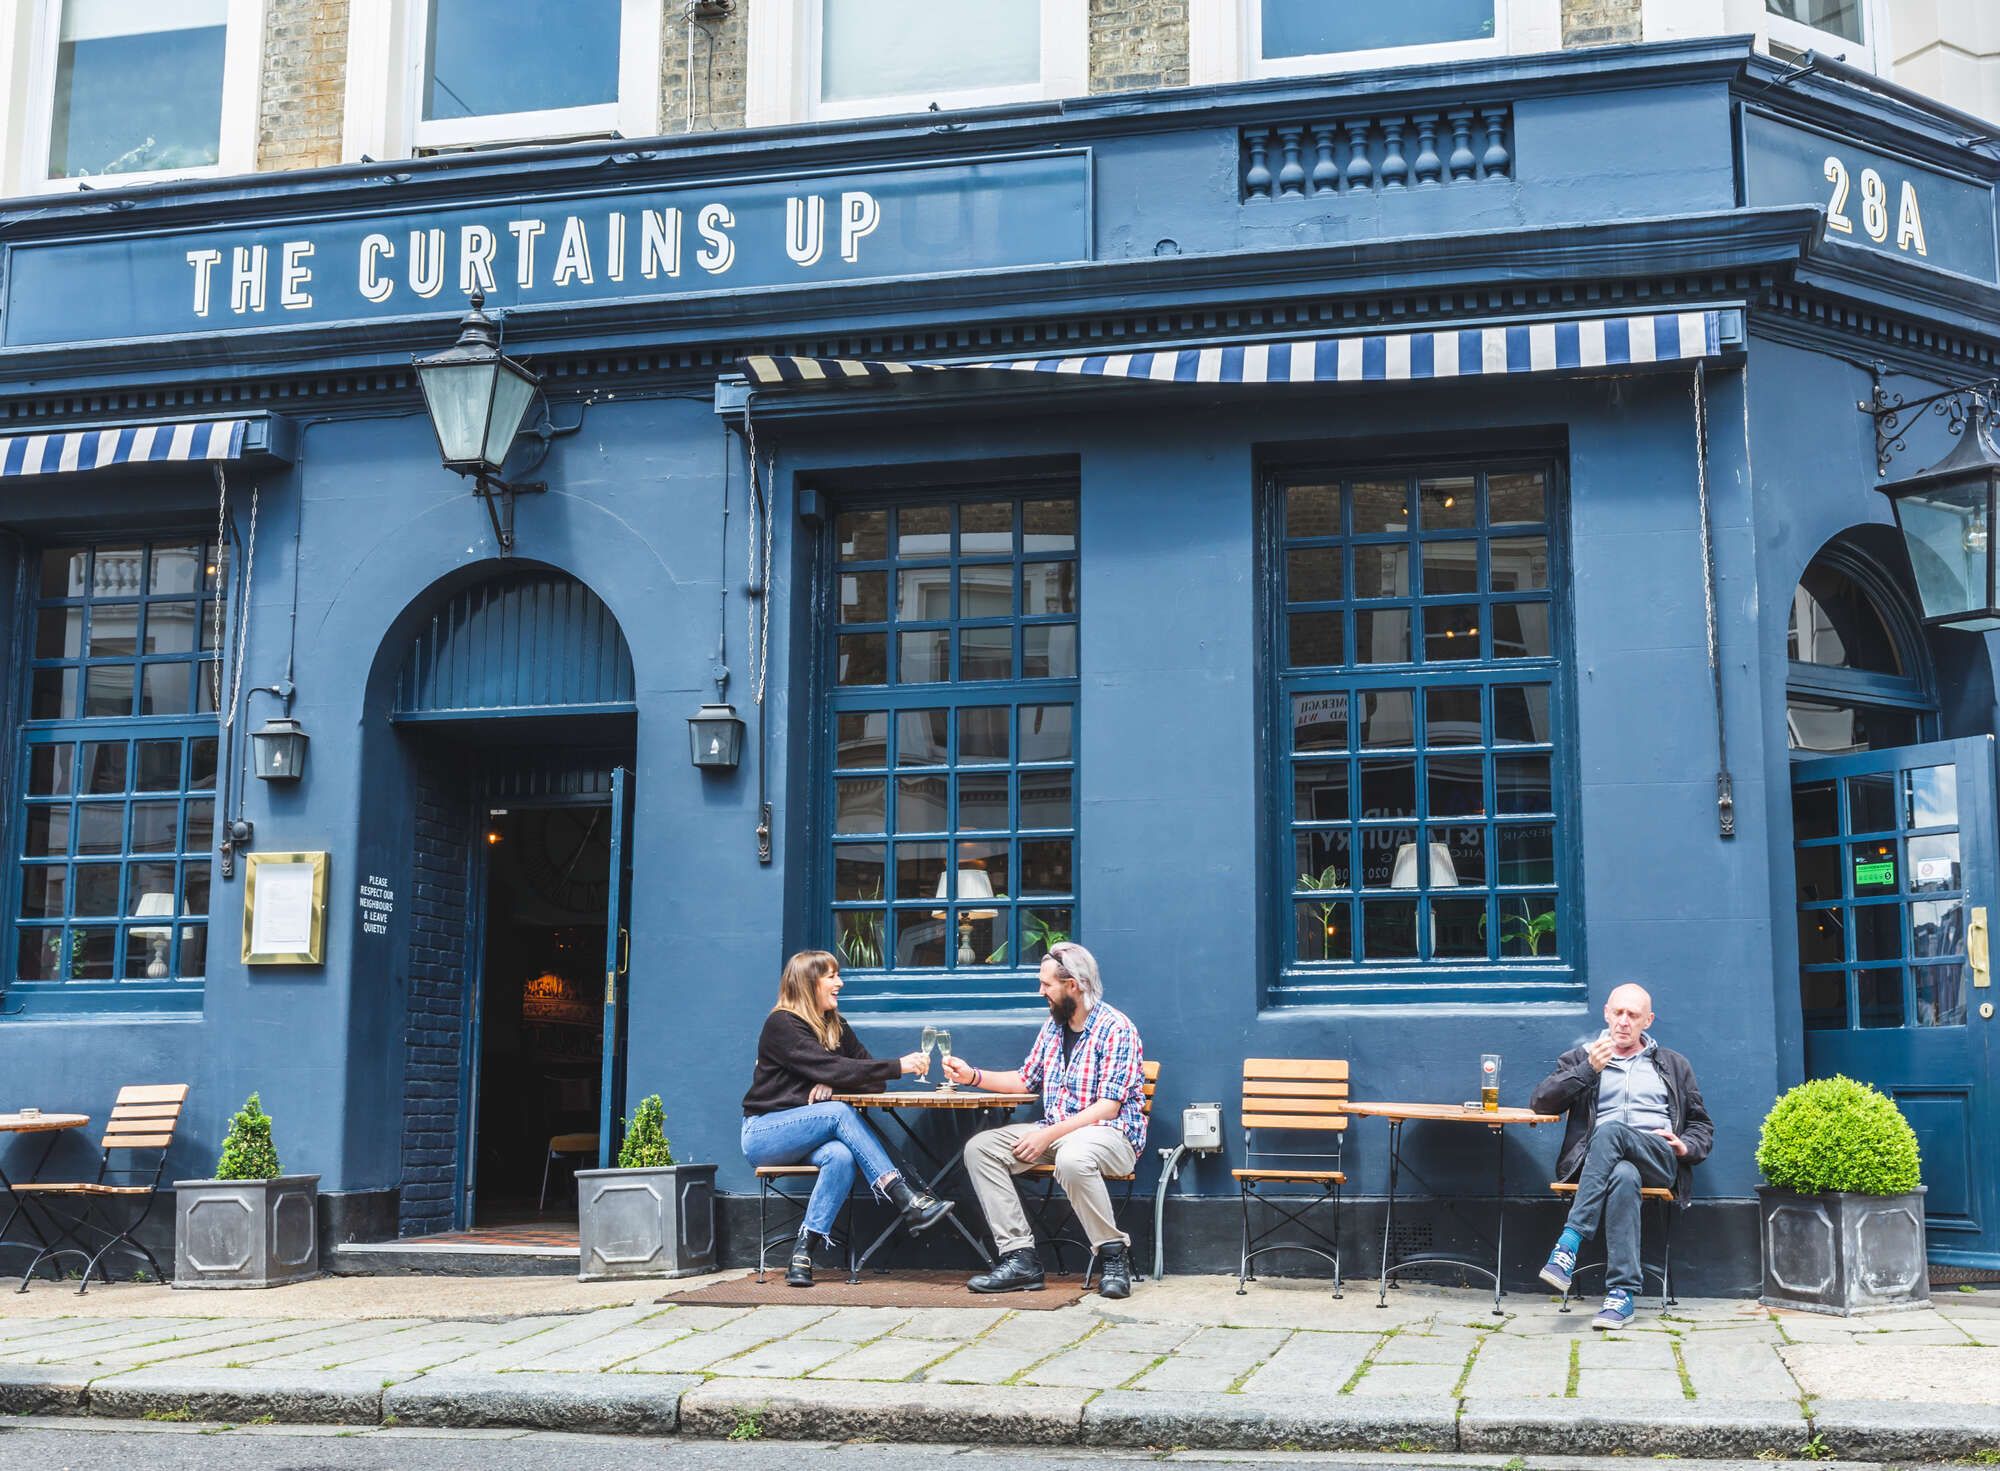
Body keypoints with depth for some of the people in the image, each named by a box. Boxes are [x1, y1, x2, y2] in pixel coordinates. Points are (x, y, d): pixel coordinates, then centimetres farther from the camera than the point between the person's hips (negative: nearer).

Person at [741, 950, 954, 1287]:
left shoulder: (836, 1026, 12)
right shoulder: (781, 1025, -12)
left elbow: (872, 1081, 7)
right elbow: (830, 1070, -24)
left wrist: (832, 1086, -15)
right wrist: (897, 1066, -28)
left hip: (800, 1137, 6)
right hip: (763, 1131, -6)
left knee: (841, 1156, -30)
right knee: (839, 1112, -31)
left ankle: (804, 1250, -30)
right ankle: (906, 1200, -38)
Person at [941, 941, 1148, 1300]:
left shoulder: (1115, 1028, -11)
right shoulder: (1053, 1026, 14)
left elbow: (1108, 1107, -18)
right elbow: (1027, 1080, 26)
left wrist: (1049, 1135, -22)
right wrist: (974, 1076, 15)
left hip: (1110, 1134, -8)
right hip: (1054, 1132, 8)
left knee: (1072, 1157, -41)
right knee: (980, 1148, -9)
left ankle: (1114, 1254, -21)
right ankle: (1020, 1257, -17)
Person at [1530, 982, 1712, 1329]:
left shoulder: (1673, 1065, 28)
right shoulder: (1581, 1058, 23)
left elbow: (1702, 1125, 28)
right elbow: (1539, 1102, 7)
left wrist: (1686, 1147, 4)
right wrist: (1588, 1069, -4)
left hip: (1658, 1158, 0)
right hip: (1596, 1159, 0)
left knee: (1610, 1131, -37)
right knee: (1624, 1176, -40)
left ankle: (1569, 1244, -44)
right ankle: (1623, 1291, -44)